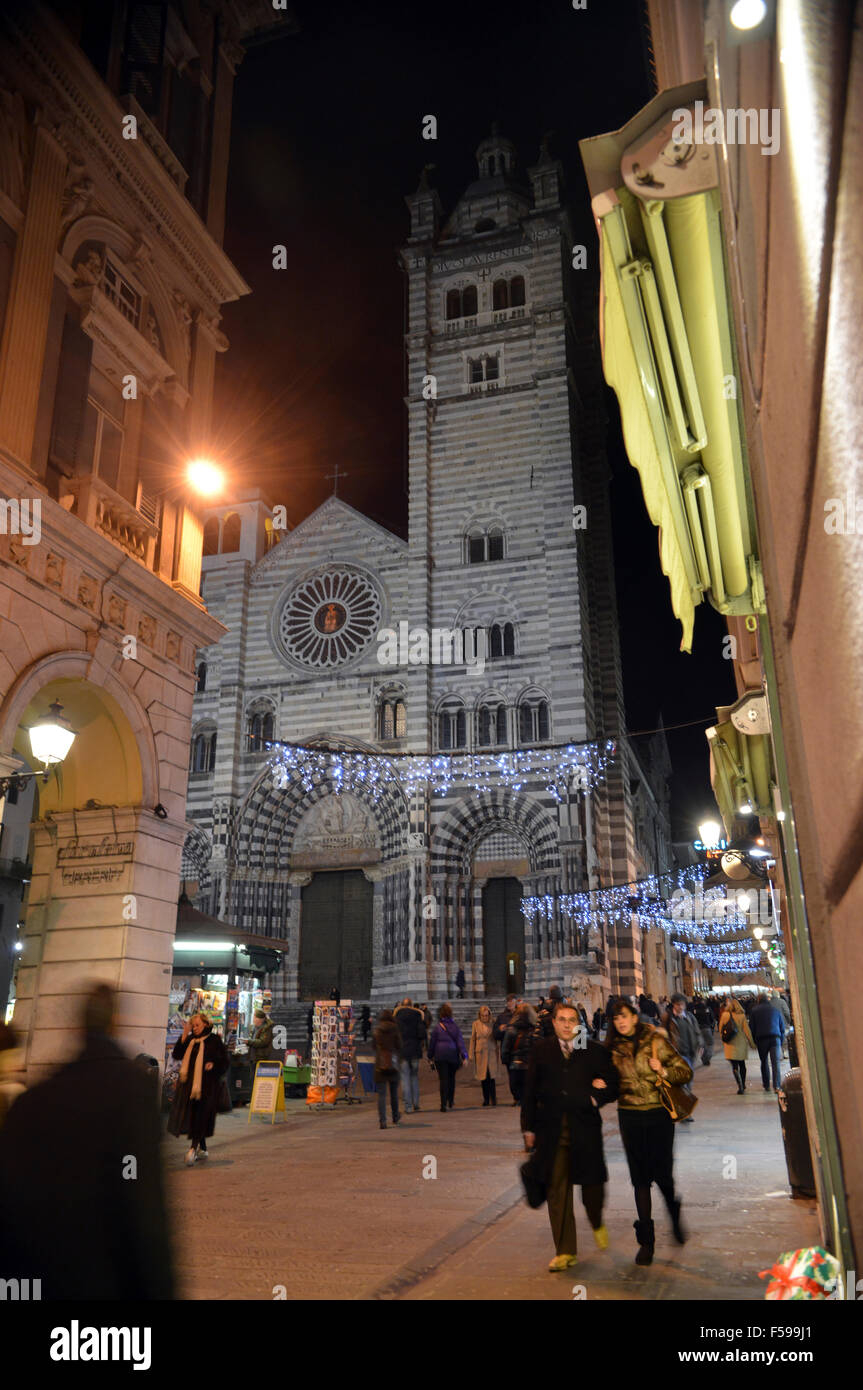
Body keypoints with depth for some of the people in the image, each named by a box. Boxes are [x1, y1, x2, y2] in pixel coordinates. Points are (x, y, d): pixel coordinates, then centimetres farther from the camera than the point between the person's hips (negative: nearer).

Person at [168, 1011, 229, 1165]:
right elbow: (176, 1055, -3)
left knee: (200, 1116, -12)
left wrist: (213, 1064, -19)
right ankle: (202, 1149, 23)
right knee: (191, 1116, 9)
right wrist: (184, 1035, -8)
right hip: (189, 1083, 5)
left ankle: (193, 1148, -18)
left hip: (206, 1084, -5)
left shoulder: (214, 1040, -1)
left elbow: (224, 1060, 1)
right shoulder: (190, 1040, 10)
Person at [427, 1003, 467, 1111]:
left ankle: (443, 1104, -10)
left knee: (443, 1079, -3)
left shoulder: (437, 1026, -4)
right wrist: (464, 1055, -5)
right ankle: (450, 1101, 29)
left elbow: (432, 1042, 0)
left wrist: (430, 1057, 9)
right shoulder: (455, 1025, 0)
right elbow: (460, 1041, -4)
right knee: (452, 1078, 18)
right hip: (453, 1055, 2)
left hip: (440, 1056, -2)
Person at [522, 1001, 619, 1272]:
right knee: (557, 1191, 2)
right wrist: (528, 1128, 3)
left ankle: (597, 1224, 41)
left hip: (585, 1130, 0)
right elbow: (530, 1091, 5)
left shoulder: (595, 1052, 0)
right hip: (552, 1130, 1)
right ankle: (565, 1252, 13)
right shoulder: (541, 1051, 3)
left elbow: (613, 1087, 5)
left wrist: (595, 1098, -11)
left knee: (592, 1183, 8)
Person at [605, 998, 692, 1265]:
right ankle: (646, 1240, 16)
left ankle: (674, 1215, 35)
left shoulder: (655, 1040, -6)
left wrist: (664, 1072, -21)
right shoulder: (613, 1048, 3)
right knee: (640, 1179, 4)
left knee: (662, 1174, 2)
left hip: (659, 1115, -2)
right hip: (629, 1117, 2)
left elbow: (686, 1072, -3)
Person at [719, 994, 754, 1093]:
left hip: (731, 1044, -2)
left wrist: (723, 1040, 17)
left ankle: (740, 1086, -12)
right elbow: (746, 1030, -4)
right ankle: (743, 1084, 28)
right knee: (742, 1063, 19)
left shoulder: (725, 1015, -8)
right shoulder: (742, 1015, -6)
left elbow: (721, 1030, 1)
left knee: (734, 1066, -1)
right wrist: (751, 1043, 6)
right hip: (742, 1042, 3)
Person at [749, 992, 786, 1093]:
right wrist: (781, 1041, 20)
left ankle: (766, 1085, 17)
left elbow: (751, 1028, 6)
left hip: (761, 1039, 0)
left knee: (764, 1062, 13)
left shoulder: (755, 1010, 8)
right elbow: (782, 1027, 16)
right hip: (775, 1038, 1)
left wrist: (754, 1041, 14)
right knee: (775, 1063, -5)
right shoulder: (775, 1009, 14)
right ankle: (776, 1086, -17)